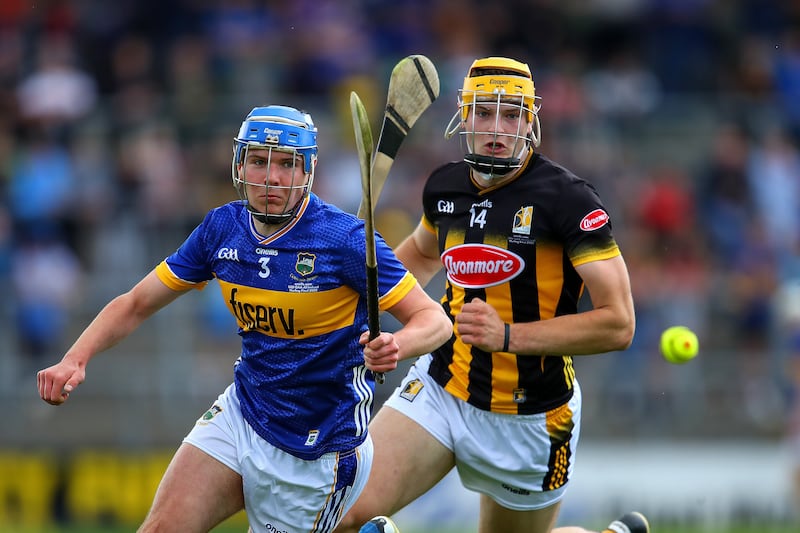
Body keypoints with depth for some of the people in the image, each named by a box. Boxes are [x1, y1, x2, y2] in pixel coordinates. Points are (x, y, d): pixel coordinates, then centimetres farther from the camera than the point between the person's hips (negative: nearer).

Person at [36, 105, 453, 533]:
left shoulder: (344, 239, -17)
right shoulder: (222, 228, -2)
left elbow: (434, 319, -15)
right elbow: (136, 305, 6)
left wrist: (396, 345, -38)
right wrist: (75, 360, -10)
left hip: (318, 446, -4)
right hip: (242, 413, 4)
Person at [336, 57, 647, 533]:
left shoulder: (567, 199, -15)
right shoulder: (445, 187, 2)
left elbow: (618, 324, -20)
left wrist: (507, 335, -28)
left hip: (530, 418, -4)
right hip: (441, 391, 4)